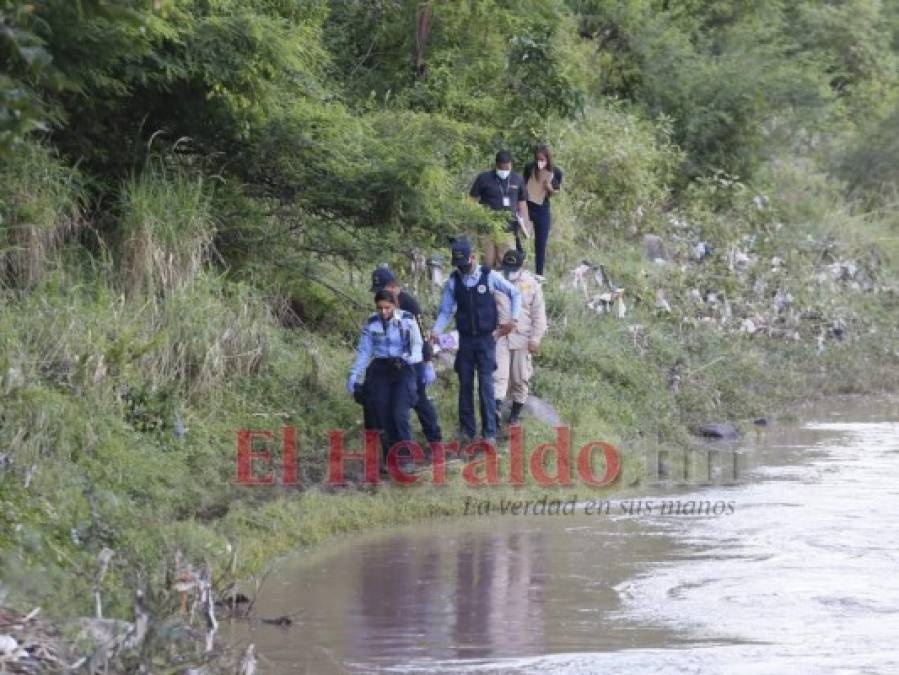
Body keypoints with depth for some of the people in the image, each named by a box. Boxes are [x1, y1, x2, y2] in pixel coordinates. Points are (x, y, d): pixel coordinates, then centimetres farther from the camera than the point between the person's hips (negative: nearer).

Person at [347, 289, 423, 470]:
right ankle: (389, 461, 8)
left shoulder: (407, 320, -5)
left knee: (399, 414, -17)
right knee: (383, 418, -2)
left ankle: (405, 460, -8)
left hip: (403, 369, -3)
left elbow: (417, 344, -6)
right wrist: (353, 375, -1)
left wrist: (413, 357, -28)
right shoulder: (371, 324, 2)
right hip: (380, 370, 3)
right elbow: (363, 351, 7)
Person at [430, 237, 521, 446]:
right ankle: (467, 431, 12)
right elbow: (445, 311, 6)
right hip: (465, 340, 3)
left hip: (486, 340, -3)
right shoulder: (453, 282, 2)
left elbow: (515, 294, 6)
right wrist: (435, 331, -9)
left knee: (486, 385, -8)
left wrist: (513, 319, -2)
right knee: (465, 386, 5)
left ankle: (490, 433, -5)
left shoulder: (490, 277, -4)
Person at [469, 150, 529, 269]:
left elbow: (522, 202, 18)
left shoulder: (518, 180, 9)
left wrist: (522, 219, 5)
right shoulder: (484, 179, 1)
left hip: (508, 231, 2)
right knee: (488, 264, 0)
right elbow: (472, 200, 4)